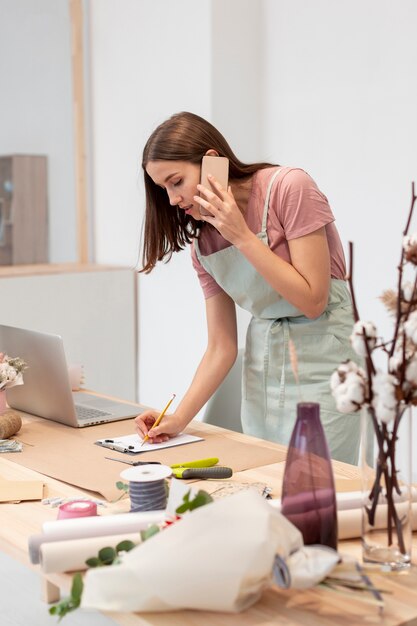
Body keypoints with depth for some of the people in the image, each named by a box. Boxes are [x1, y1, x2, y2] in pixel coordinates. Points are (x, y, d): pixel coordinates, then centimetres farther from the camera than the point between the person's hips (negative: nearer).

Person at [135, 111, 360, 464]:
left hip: (321, 353, -5)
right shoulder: (202, 242, 2)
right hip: (261, 361, 5)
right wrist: (179, 418, -10)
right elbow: (221, 346, 1)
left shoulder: (289, 187, -15)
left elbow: (312, 301, -17)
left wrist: (242, 236, -20)